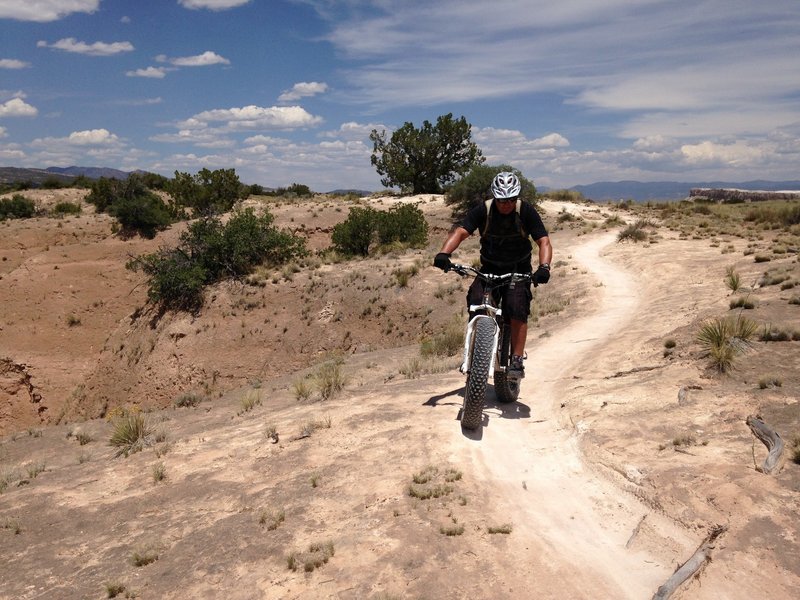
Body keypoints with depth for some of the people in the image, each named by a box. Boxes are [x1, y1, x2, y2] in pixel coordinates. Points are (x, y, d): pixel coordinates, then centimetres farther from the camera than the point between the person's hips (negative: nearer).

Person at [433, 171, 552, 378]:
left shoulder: (526, 211, -13)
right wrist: (444, 254, -43)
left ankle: (517, 360, -14)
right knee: (476, 303, -21)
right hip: (489, 269, 1)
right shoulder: (483, 210, -13)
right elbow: (460, 231, -24)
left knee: (518, 308, -23)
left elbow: (544, 241, -18)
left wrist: (544, 267, -37)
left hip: (519, 270, -1)